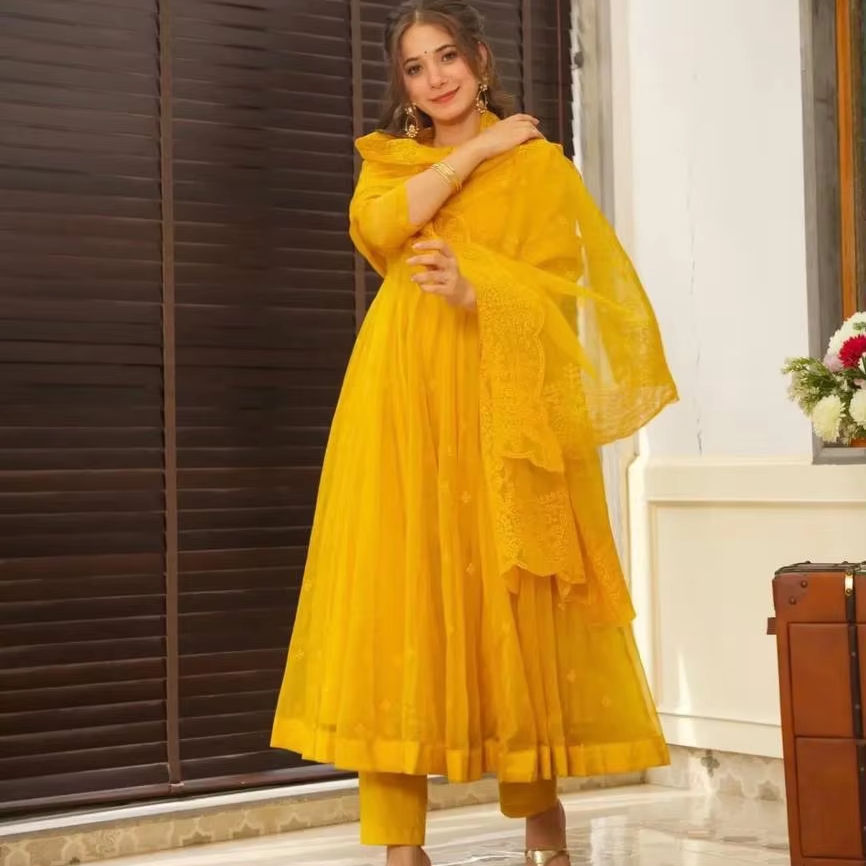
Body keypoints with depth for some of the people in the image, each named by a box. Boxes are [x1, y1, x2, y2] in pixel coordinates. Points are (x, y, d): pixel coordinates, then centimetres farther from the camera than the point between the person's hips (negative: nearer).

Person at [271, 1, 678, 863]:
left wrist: (475, 288, -21)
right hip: (402, 401, 2)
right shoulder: (387, 157, 15)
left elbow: (558, 291, -3)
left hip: (498, 405, -2)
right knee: (397, 591, -5)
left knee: (511, 599, -1)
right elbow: (375, 227, -7)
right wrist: (473, 152, -5)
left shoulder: (539, 163, 5)